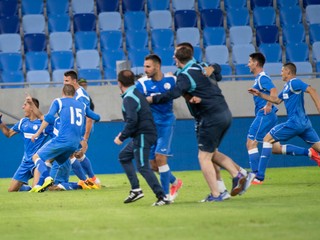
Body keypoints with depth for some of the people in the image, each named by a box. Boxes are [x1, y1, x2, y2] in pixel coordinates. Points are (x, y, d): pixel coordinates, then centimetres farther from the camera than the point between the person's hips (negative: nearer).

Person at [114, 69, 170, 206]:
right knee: (124, 156, 21)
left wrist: (122, 137, -16)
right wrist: (125, 134, 21)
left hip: (143, 136, -10)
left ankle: (162, 197, -15)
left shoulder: (129, 98, -16)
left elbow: (132, 121, -26)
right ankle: (135, 190, 17)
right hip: (141, 135, 10)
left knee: (142, 167, -11)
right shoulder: (136, 93, 14)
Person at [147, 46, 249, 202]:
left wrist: (152, 99, -17)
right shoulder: (201, 68, 12)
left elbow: (173, 94, -26)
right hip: (225, 114, 8)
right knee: (212, 152, 22)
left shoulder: (185, 76, -13)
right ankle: (237, 175, 9)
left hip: (211, 118, -8)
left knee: (204, 157, 0)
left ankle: (215, 195, -2)